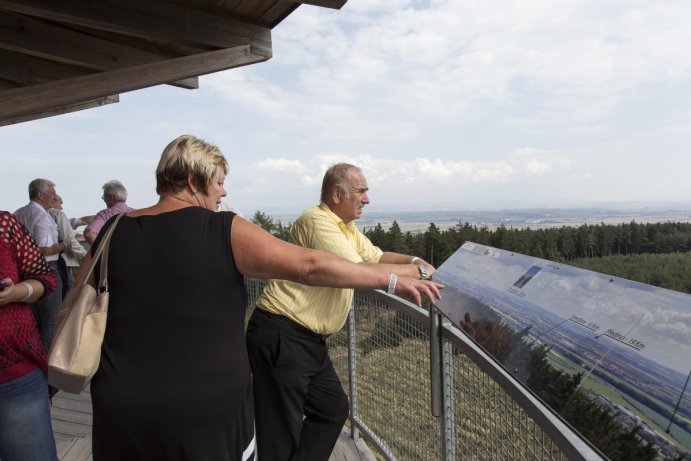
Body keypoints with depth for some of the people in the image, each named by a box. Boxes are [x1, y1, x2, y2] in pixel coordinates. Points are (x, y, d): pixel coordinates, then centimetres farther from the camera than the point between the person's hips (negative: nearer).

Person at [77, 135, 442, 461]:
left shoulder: (114, 232, 0)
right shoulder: (224, 231, -14)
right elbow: (310, 266, -17)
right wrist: (393, 281, -9)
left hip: (122, 407, 5)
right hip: (206, 407, -4)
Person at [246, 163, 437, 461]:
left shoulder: (346, 227, 13)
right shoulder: (317, 221, -20)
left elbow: (377, 257, 22)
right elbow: (361, 271, -27)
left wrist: (413, 260, 3)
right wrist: (418, 271, -15)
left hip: (309, 338, 10)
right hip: (280, 337, -10)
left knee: (334, 408, 17)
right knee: (282, 431, 0)